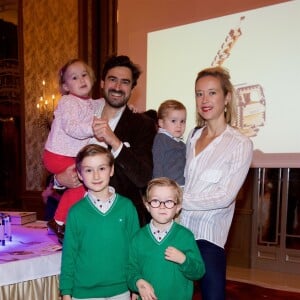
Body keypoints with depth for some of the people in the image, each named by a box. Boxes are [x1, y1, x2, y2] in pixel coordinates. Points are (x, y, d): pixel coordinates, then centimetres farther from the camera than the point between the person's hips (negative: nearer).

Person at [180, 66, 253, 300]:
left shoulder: (241, 144, -9)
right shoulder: (193, 136, 8)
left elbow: (224, 197, -15)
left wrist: (178, 199, -12)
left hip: (208, 235, -5)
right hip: (179, 228, 5)